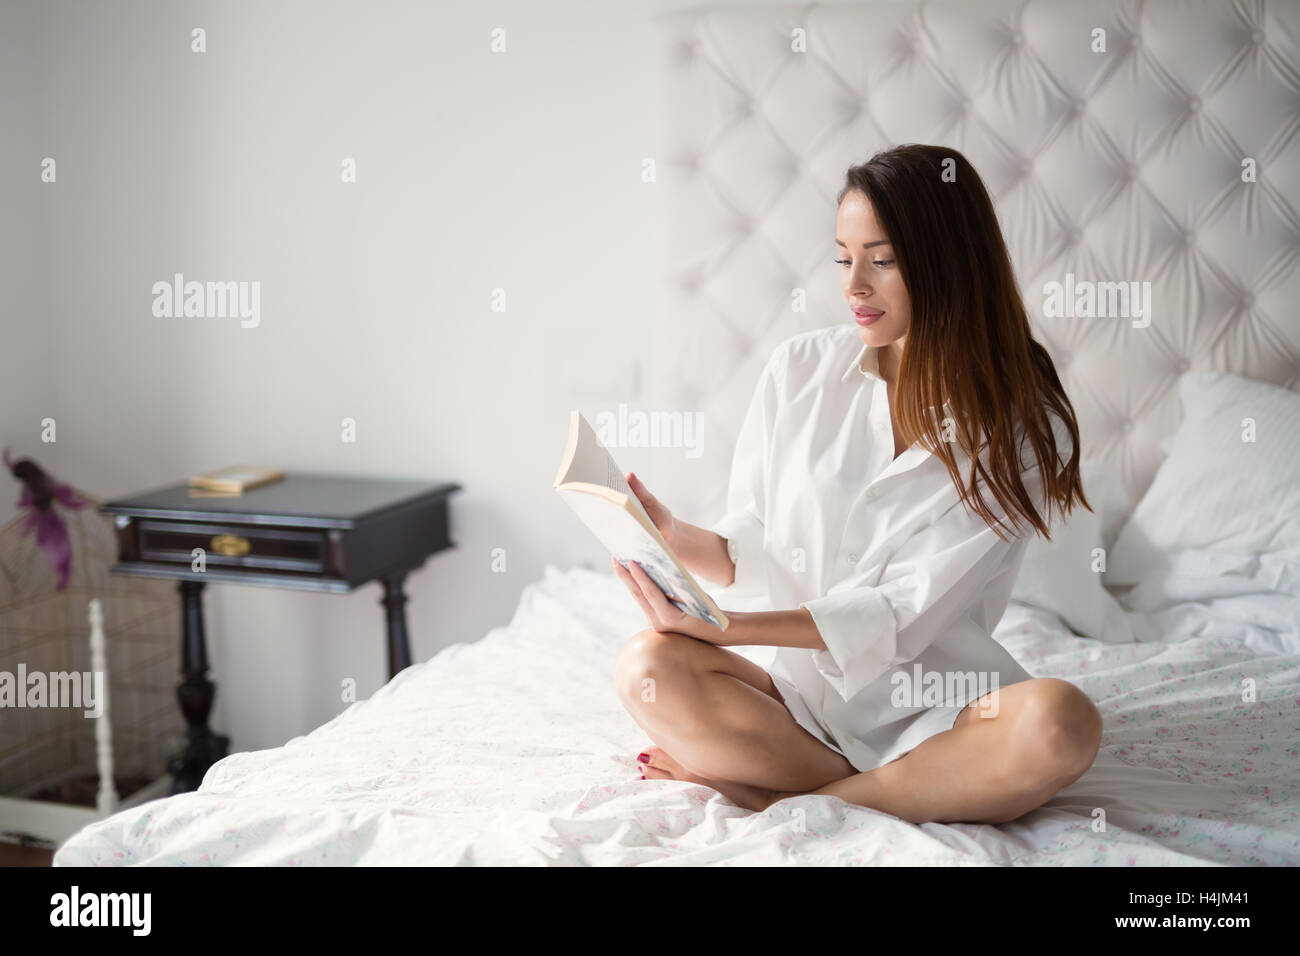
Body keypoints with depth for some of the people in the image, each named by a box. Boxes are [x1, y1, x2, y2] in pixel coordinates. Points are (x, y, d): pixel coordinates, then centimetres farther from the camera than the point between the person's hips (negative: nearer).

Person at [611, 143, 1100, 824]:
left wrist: (718, 627, -24)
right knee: (648, 669, -24)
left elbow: (904, 612, -15)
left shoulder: (1023, 423, -7)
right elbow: (752, 550, 4)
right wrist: (675, 538, -19)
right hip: (799, 692, 2)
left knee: (1059, 723, -33)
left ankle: (780, 802, -19)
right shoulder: (800, 369, 3)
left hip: (932, 710, -1)